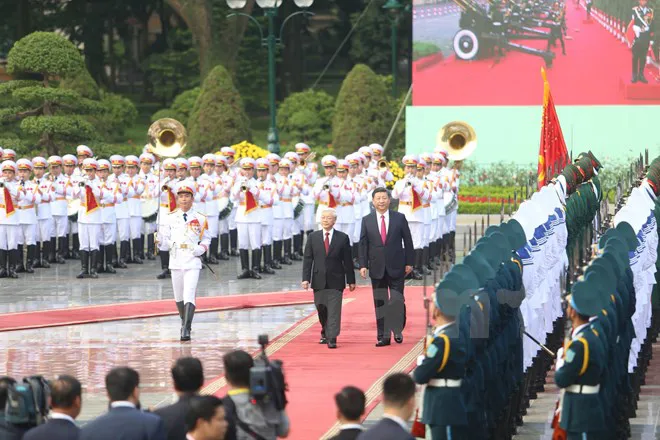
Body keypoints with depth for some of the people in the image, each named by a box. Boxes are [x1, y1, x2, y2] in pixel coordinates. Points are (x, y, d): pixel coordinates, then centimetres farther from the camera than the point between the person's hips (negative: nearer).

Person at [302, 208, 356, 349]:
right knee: (321, 309, 10)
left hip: (335, 280, -2)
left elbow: (348, 261, 3)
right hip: (319, 280, 2)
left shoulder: (343, 238, 1)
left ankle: (332, 338, -7)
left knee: (334, 310, -7)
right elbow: (307, 259, 4)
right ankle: (325, 332, 31)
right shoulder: (313, 237, 5)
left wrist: (351, 280, 3)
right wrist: (305, 278, -5)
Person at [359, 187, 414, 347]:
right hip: (377, 268, 1)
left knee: (397, 301, -6)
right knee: (380, 303, 3)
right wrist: (363, 265, -4)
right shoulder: (367, 221, 5)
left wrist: (409, 262, 0)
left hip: (396, 267, -1)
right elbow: (363, 244, 4)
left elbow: (408, 241, 4)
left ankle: (398, 330, 12)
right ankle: (383, 336, 7)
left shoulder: (399, 218, 2)